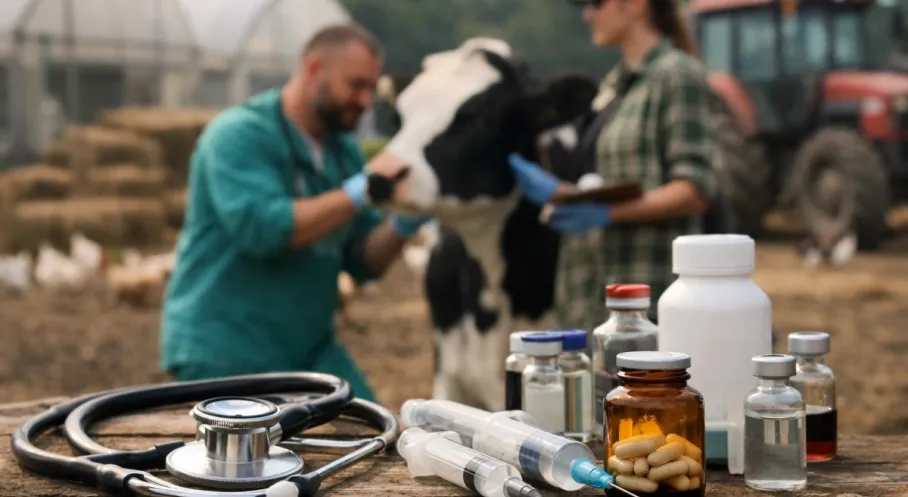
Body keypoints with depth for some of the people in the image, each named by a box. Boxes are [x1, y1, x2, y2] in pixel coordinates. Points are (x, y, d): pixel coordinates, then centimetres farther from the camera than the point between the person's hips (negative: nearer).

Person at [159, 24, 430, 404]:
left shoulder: (344, 152, 9)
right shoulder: (238, 135, -14)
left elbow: (363, 262, 9)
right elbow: (263, 228, -28)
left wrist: (400, 226, -13)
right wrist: (359, 193, -26)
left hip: (310, 351, 7)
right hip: (223, 354, -7)